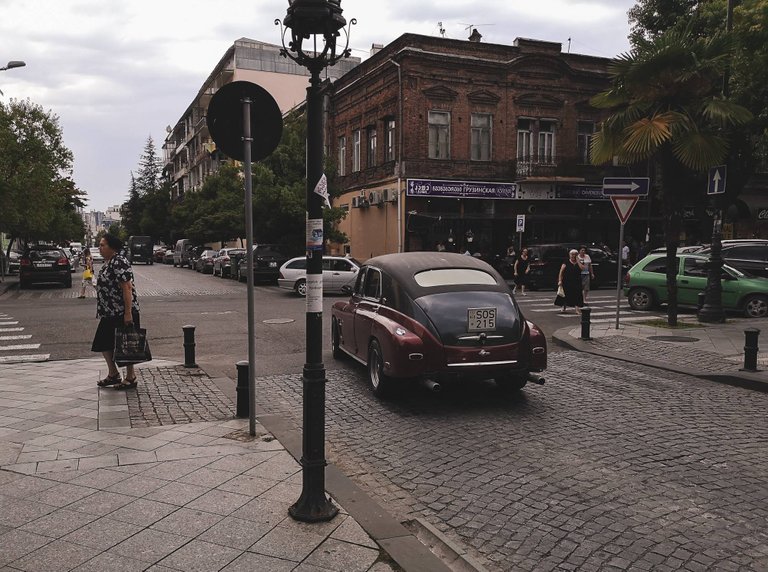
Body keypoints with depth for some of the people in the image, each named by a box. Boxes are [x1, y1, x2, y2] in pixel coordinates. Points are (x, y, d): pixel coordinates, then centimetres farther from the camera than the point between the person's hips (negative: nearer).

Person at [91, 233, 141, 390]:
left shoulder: (119, 262, -17)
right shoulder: (107, 262, 13)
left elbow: (127, 287, -23)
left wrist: (128, 312, -26)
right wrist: (102, 311, 22)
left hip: (123, 313, -10)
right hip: (109, 313, 10)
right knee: (103, 344, 13)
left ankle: (131, 378, 12)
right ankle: (113, 374, 26)